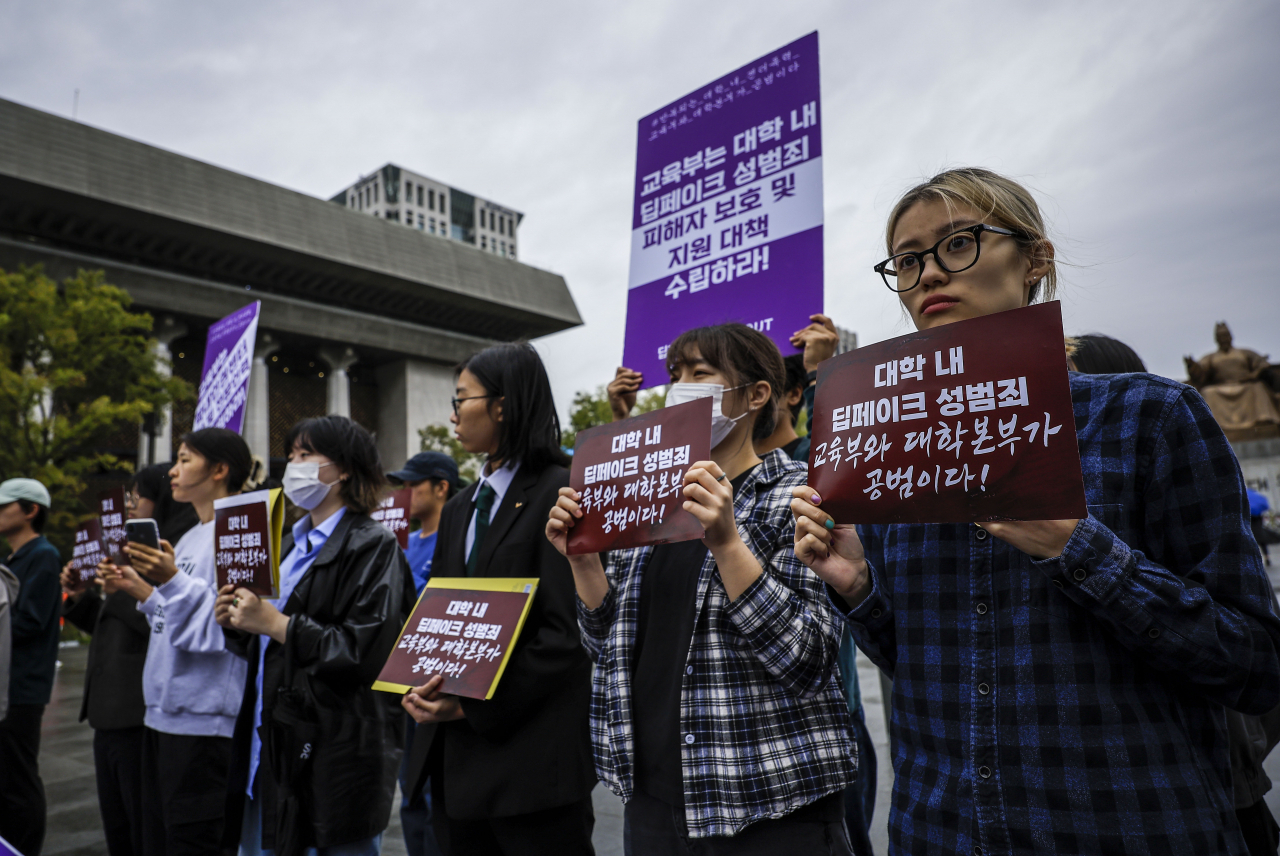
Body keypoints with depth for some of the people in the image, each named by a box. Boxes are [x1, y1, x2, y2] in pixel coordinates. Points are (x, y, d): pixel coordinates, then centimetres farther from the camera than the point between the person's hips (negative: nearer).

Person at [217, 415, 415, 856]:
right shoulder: (293, 543, 15)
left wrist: (278, 624, -20)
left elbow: (366, 651, -21)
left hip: (335, 752, -8)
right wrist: (237, 622, 1)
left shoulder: (372, 546, -11)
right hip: (270, 746, 8)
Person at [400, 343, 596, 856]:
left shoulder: (559, 495, -12)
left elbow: (567, 634, -17)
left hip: (531, 754, -7)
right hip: (456, 754, 8)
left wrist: (475, 703, -17)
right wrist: (423, 688, -3)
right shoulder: (459, 509, 14)